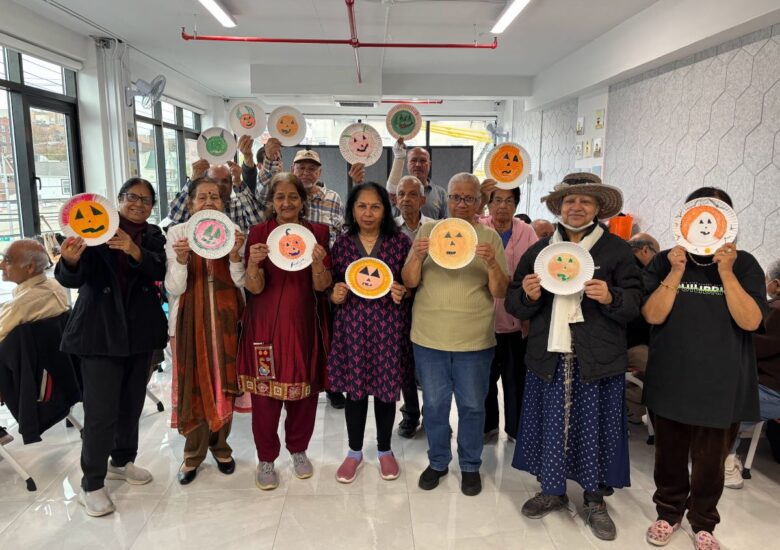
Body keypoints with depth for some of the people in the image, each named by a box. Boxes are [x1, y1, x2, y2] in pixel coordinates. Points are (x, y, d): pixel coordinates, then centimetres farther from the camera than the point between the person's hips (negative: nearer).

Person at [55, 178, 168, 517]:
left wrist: (134, 251, -29)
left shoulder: (153, 236, 6)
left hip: (140, 331, 4)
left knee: (132, 402, 15)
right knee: (101, 410, -4)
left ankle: (122, 461, 36)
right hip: (100, 330, -4)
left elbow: (161, 270, -12)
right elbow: (70, 279, -13)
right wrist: (70, 259, -36)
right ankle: (91, 484, 12)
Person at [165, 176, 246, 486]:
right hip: (190, 321, -1)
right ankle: (193, 453, 22)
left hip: (225, 319, 2)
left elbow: (242, 283, -2)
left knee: (224, 384, 8)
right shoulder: (178, 233, -2)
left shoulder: (233, 233, 3)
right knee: (194, 385, 4)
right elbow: (174, 288, -6)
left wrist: (235, 254, -18)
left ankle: (220, 446, 28)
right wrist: (181, 259, -23)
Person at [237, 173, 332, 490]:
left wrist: (317, 263, -24)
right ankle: (266, 459, 21)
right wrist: (253, 264, -27)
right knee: (265, 391, 2)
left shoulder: (317, 232, 2)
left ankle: (298, 449, 31)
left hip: (304, 323, 1)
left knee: (304, 389, 8)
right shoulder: (259, 232, -1)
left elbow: (321, 286, -4)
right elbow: (254, 287, -6)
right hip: (265, 323, -1)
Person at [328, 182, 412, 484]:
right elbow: (332, 288, 10)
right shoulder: (342, 243, 3)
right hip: (352, 325, 1)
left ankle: (385, 450, 32)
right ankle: (354, 451, 30)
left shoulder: (400, 241, -1)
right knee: (354, 387, 10)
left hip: (389, 325, -1)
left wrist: (403, 293, -16)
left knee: (387, 387, 10)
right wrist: (335, 295, -12)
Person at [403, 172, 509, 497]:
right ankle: (438, 461, 34)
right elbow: (409, 282, -2)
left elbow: (500, 292, -5)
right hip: (429, 336, 1)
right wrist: (418, 256, -21)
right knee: (434, 404, 13)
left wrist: (492, 263, -23)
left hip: (475, 340, -1)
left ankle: (470, 465, 32)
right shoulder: (428, 231, 2)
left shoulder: (489, 236, 0)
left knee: (472, 406, 11)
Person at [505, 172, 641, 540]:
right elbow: (513, 303, 9)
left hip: (597, 359, -2)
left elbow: (635, 303, -2)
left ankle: (595, 501, 27)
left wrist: (611, 298, -22)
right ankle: (552, 492, 30)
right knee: (549, 424, 10)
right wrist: (528, 296, -13)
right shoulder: (539, 249, 10)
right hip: (549, 357, 2)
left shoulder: (617, 249, 2)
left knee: (595, 427, 7)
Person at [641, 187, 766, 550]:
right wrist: (676, 272, -20)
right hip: (671, 381, 0)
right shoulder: (665, 261, -3)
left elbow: (750, 321, -13)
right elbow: (653, 315, -12)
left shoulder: (744, 265, -2)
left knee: (711, 461, 14)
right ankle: (669, 513, 38)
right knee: (670, 455, 16)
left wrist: (726, 272, -19)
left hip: (722, 384, 0)